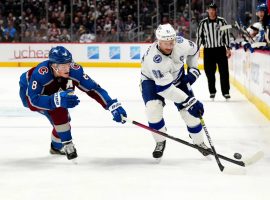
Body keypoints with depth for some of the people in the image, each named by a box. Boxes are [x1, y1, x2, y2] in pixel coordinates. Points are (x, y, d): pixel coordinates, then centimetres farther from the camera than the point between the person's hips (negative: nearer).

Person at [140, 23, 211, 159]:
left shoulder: (181, 43, -27)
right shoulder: (153, 58, -41)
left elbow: (193, 50, 1)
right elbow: (165, 88, -39)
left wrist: (193, 69, -5)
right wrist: (189, 101, -37)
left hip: (177, 77, 4)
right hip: (152, 81, -4)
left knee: (190, 111, -3)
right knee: (153, 108, -27)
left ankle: (199, 142, 20)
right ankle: (160, 142, -3)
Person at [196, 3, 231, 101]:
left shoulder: (222, 21, 1)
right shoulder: (203, 23, 1)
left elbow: (226, 35, 4)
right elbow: (199, 36, 5)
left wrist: (228, 48, -1)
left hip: (220, 49, 0)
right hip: (208, 50, 0)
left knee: (224, 71, -2)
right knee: (210, 72, 3)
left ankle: (226, 92, 4)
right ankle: (212, 92, 14)